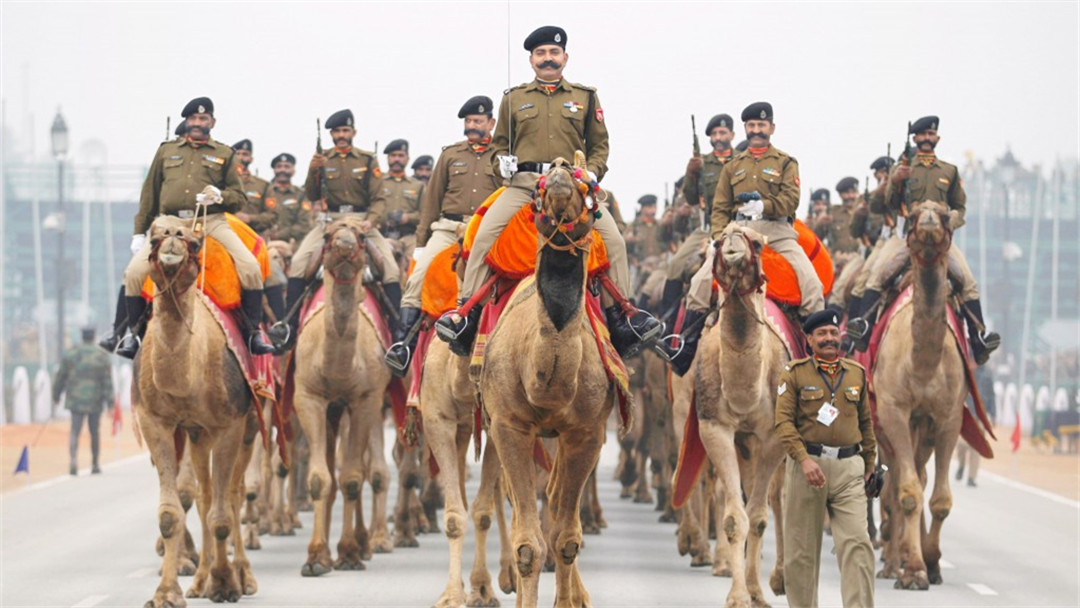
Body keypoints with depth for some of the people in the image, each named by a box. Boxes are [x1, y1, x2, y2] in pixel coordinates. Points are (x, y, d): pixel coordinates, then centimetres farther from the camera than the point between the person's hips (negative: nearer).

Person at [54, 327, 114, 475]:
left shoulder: (70, 354, -1)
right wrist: (110, 403, -5)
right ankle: (96, 465, 22)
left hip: (75, 400, 0)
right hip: (95, 400, 0)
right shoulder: (102, 356, -4)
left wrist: (56, 395, 16)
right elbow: (107, 381, -7)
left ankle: (74, 459, -27)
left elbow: (61, 377, 4)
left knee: (75, 432, -4)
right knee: (95, 433, 14)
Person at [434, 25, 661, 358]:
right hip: (523, 182, 0)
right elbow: (499, 142, 25)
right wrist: (503, 160, 3)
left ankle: (619, 317, -12)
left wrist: (592, 172, -1)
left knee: (613, 239, -19)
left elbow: (599, 145, 19)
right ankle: (467, 311, -21)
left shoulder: (586, 98, 17)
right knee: (484, 235, -23)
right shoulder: (514, 98, 18)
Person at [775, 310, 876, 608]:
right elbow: (783, 421, -6)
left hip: (848, 468, 2)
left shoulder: (857, 373, 13)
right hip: (807, 464, -2)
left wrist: (869, 463, 20)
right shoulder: (794, 373, 2)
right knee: (801, 548, 3)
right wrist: (804, 459, -17)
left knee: (856, 543, -11)